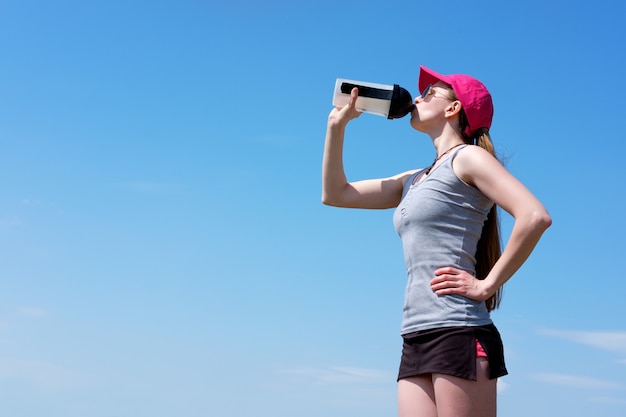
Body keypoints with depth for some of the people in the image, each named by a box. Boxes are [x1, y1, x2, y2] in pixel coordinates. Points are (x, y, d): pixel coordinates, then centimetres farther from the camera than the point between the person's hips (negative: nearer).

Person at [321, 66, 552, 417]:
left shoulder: (467, 157, -1)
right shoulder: (415, 181, 22)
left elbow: (535, 217, -15)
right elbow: (335, 194, 26)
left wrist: (488, 284, -12)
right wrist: (338, 124, 21)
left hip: (457, 335, -8)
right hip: (416, 342, 8)